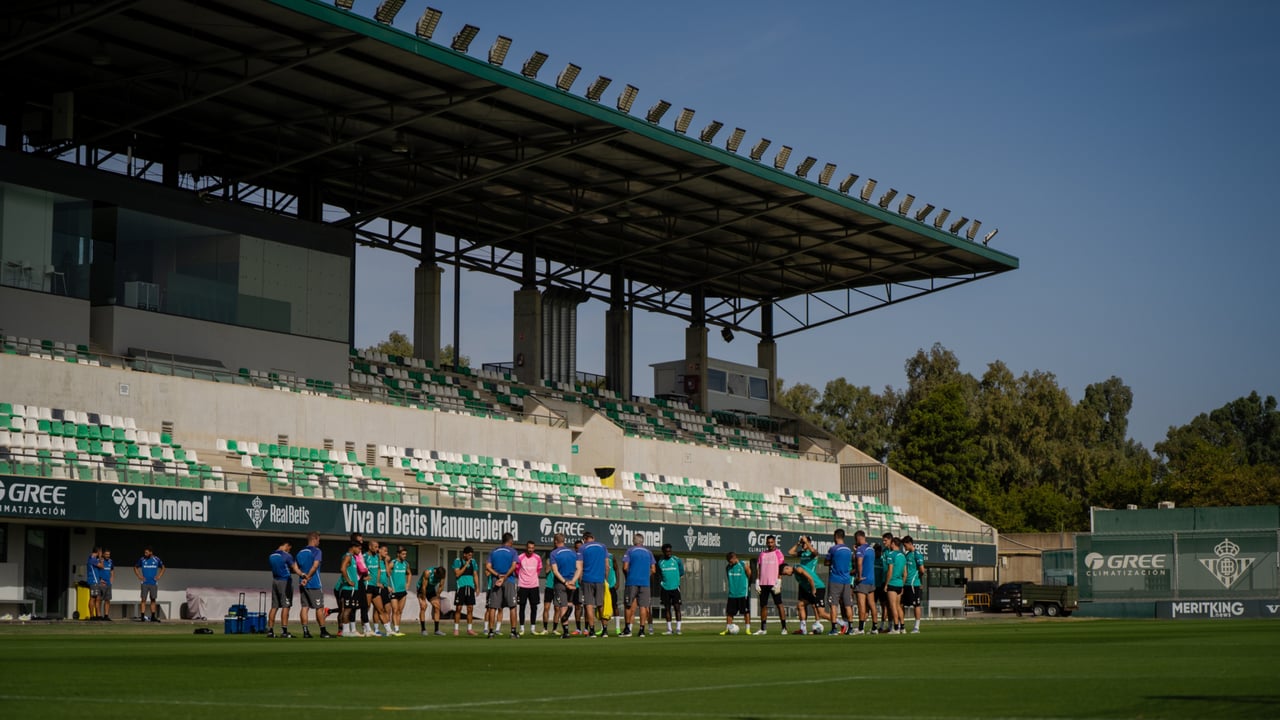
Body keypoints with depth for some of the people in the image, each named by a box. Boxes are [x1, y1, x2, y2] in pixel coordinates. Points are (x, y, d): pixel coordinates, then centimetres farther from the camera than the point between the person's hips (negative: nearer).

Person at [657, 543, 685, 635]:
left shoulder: (676, 560, 1)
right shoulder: (660, 562, 8)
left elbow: (682, 572, 12)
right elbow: (659, 577, 15)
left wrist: (675, 577, 2)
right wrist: (659, 591, 11)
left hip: (675, 588, -2)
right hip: (665, 589, 2)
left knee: (677, 607, -7)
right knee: (667, 608, 4)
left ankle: (678, 629, -5)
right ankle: (669, 630, 9)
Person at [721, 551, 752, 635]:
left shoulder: (743, 566, -6)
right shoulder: (728, 567, 7)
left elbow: (749, 576, 0)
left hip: (743, 594, -4)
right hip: (732, 594, 4)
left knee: (746, 612, 0)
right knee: (729, 612, 4)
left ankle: (748, 629, 5)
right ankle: (727, 629, 11)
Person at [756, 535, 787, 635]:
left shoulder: (778, 553, 2)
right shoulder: (762, 554, 16)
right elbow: (758, 568, 14)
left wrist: (778, 583, -12)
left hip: (774, 584, -5)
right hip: (763, 584, 5)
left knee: (779, 604, -6)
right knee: (763, 605, 6)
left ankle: (784, 628, -5)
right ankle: (763, 629, 12)